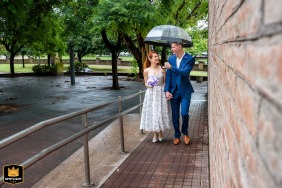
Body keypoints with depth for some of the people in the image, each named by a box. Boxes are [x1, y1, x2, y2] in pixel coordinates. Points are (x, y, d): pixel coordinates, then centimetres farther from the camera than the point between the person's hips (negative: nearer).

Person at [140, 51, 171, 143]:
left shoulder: (162, 69, -1)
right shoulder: (146, 71, -1)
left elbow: (165, 82, 4)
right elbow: (146, 83, 8)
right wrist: (148, 85, -14)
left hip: (161, 93, 0)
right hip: (151, 94, 0)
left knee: (161, 112, 4)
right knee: (152, 112, 3)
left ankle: (160, 132, 25)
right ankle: (155, 133, 19)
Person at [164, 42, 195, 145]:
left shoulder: (190, 59, -10)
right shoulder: (171, 58, 2)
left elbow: (185, 72, -23)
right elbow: (168, 75, 2)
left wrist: (171, 67, -29)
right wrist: (167, 90, -5)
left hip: (185, 91, -3)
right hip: (174, 91, 4)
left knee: (184, 113, -10)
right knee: (175, 115, 9)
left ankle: (185, 133, 17)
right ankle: (177, 136, 25)